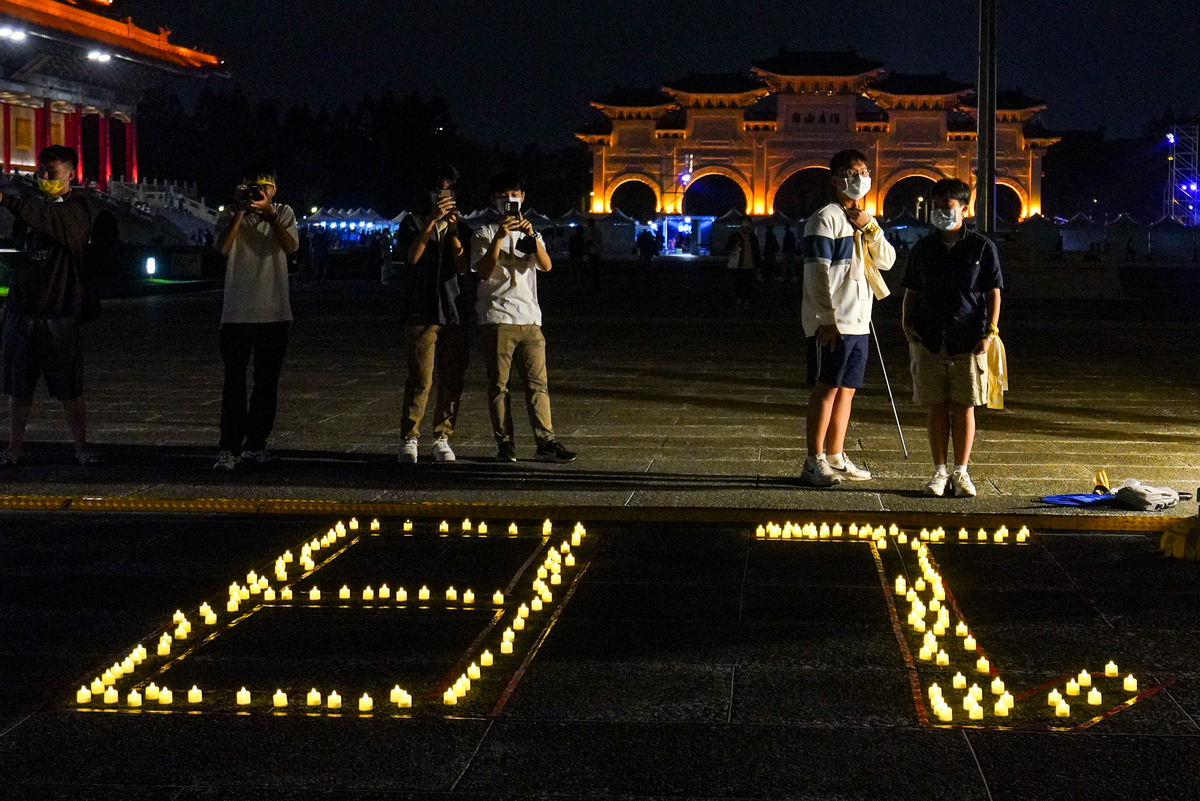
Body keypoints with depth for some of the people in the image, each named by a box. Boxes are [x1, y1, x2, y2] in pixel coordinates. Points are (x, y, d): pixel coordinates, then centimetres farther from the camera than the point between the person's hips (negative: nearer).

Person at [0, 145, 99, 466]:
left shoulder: (75, 210, -6)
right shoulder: (35, 205, 15)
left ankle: (81, 448, 9)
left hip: (59, 311, -6)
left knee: (69, 390, 0)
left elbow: (48, 219, -27)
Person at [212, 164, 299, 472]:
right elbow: (222, 246, -15)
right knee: (234, 383, -7)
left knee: (267, 383, 8)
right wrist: (240, 210, -18)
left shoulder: (283, 214, 7)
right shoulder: (232, 216, 4)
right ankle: (229, 449, -9)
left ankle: (255, 444, 19)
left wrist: (268, 213, -18)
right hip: (237, 315, -2)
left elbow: (290, 245, -11)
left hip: (274, 313, 2)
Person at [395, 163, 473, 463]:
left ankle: (442, 439, 10)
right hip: (423, 312, -3)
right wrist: (432, 220, -14)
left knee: (452, 381, 1)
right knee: (420, 380, -10)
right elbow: (413, 255, -8)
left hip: (457, 312, 3)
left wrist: (452, 230, -8)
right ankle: (409, 439, -4)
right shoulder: (414, 223, 11)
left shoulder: (463, 229, 17)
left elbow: (464, 266, 1)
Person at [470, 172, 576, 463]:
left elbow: (546, 266, 1)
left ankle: (546, 442, -5)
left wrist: (531, 235, -14)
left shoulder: (530, 234, 19)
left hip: (529, 319, 3)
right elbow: (483, 271, -9)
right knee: (499, 384, -3)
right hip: (497, 319, -3)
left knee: (538, 382, -3)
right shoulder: (485, 234, 7)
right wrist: (500, 237, -18)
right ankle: (505, 443, 1)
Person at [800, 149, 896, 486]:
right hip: (832, 323, -8)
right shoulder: (826, 219, -7)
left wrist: (871, 228, -5)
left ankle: (836, 459, 18)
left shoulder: (864, 221, 19)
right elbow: (817, 273, -13)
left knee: (846, 389, 11)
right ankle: (814, 463, -6)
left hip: (858, 322, 8)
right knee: (826, 389, -8)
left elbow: (887, 261, 10)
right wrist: (827, 319, -19)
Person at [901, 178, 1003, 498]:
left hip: (969, 340, -2)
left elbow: (993, 293, 3)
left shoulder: (982, 247, 2)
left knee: (964, 407, 0)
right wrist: (908, 324, 2)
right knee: (937, 407, 4)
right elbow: (911, 291, 17)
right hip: (929, 340, 2)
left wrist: (990, 331, -6)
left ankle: (961, 472, 9)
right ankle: (939, 472, 11)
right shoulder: (923, 249, 11)